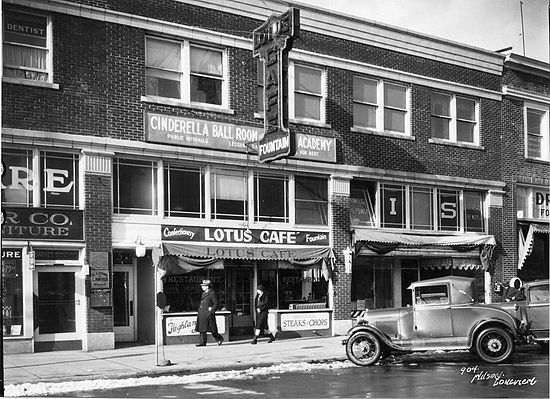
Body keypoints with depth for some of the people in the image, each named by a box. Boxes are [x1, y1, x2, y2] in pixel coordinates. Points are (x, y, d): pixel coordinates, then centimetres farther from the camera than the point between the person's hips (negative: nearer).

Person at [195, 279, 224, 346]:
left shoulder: (212, 293, -7)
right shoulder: (203, 293, 17)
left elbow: (216, 304, -7)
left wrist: (211, 311, -15)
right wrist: (199, 311, 14)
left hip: (209, 314, -8)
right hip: (202, 314, 8)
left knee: (212, 329, -3)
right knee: (202, 329, 2)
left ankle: (219, 339, 14)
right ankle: (202, 342, 4)